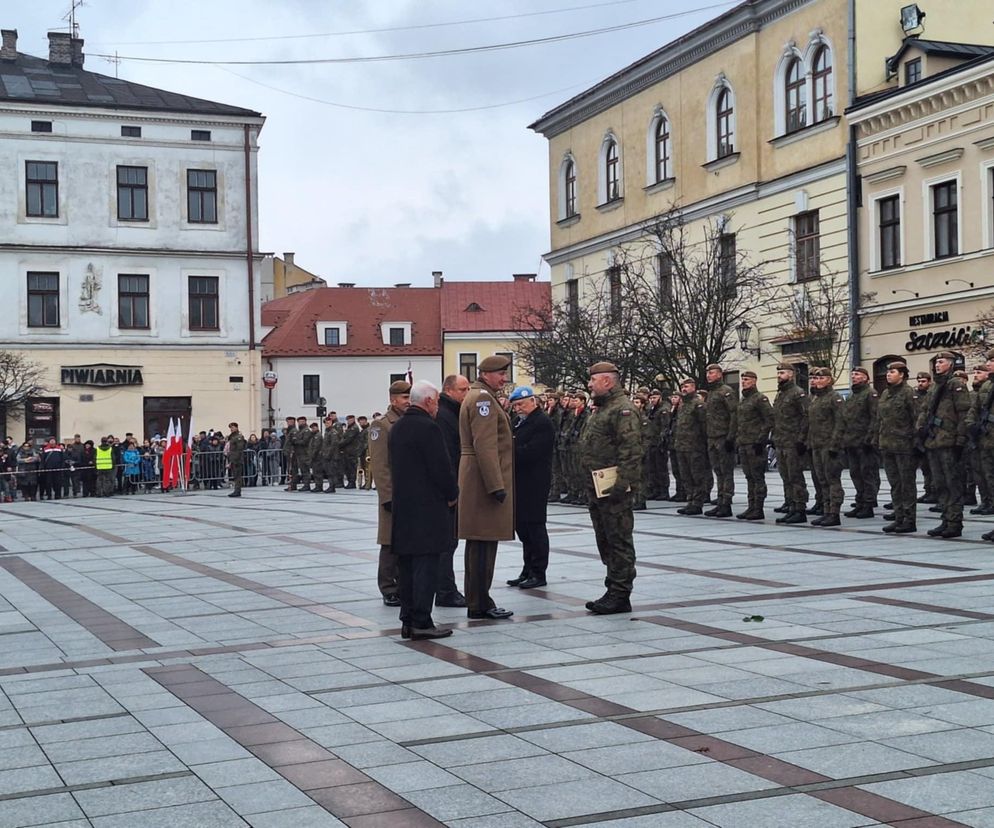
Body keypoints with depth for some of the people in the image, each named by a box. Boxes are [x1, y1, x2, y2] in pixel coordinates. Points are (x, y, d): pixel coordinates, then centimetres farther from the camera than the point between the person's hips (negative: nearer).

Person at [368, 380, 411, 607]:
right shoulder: (381, 425, -7)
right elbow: (380, 466, -12)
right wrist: (388, 496, -16)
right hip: (394, 495, -6)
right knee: (391, 544, 0)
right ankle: (390, 590, 7)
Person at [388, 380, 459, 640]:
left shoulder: (395, 429, 12)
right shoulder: (428, 428, -15)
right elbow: (442, 468, -17)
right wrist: (452, 495, 0)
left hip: (401, 507, 8)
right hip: (427, 508, -8)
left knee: (406, 565, 10)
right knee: (426, 564, -6)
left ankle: (408, 620, 14)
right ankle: (421, 622, -6)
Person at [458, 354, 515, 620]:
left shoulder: (477, 397, 20)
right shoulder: (482, 398, -13)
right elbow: (485, 446, -21)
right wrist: (496, 485, -22)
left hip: (475, 479, 11)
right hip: (485, 479, -11)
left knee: (479, 543, 13)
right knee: (484, 542, -7)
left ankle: (476, 601, 18)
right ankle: (480, 605, -5)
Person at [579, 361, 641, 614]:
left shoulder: (622, 409, -13)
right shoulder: (600, 409, 20)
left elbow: (631, 449, -21)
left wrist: (621, 484, -25)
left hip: (613, 488, -11)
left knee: (619, 541, -5)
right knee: (605, 541, 14)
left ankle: (620, 595, -1)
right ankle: (614, 591, 21)